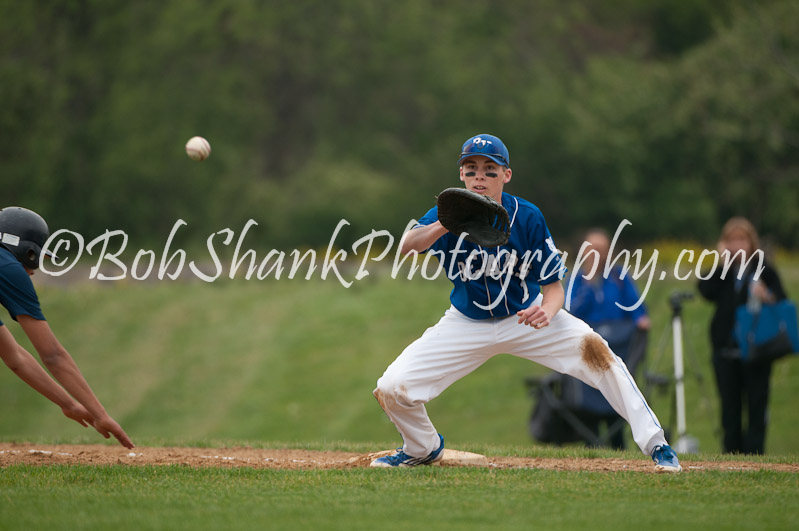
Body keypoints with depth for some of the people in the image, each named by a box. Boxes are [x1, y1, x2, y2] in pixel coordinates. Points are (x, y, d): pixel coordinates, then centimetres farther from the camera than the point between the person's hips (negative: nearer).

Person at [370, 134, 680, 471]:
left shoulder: (527, 217, -16)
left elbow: (554, 285, -12)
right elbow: (407, 247, -35)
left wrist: (546, 311, -37)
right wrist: (448, 224, -54)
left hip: (526, 316, -1)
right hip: (468, 325, 1)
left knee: (592, 349, -27)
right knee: (392, 390, -12)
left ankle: (655, 445, -17)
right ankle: (424, 448, 23)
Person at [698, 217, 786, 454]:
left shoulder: (765, 272, 3)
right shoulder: (722, 274, 11)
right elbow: (706, 291, -9)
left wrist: (767, 297, -26)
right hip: (725, 352, 3)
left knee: (756, 407, -5)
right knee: (730, 408, 5)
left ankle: (754, 455, -3)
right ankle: (732, 455, 11)